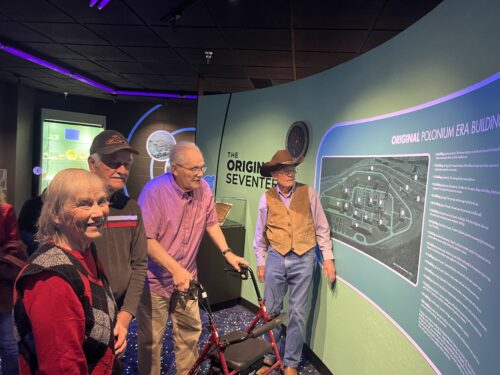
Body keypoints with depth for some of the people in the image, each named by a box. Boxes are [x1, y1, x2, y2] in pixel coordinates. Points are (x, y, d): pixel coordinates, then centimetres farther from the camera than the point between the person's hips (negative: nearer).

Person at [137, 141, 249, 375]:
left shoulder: (204, 189, -7)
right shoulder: (154, 191, -21)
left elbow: (211, 224, 6)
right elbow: (146, 239, -22)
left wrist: (227, 253, 0)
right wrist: (175, 269, -27)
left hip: (186, 275, 5)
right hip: (156, 278, -4)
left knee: (190, 330, 17)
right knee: (152, 338, 10)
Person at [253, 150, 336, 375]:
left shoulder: (308, 193, -5)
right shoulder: (267, 198, -2)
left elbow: (321, 228, 1)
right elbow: (260, 233, 7)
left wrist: (328, 258, 1)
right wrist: (260, 262, 10)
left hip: (303, 259, -1)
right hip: (276, 258, 2)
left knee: (298, 313, 6)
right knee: (271, 310, 12)